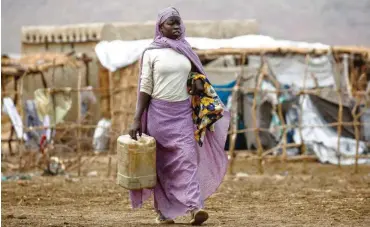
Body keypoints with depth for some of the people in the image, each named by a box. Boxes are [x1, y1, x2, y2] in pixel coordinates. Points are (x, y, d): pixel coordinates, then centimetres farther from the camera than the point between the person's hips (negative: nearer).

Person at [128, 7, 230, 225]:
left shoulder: (186, 50, 8)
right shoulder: (151, 53, -3)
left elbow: (196, 70, 25)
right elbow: (145, 88, -4)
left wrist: (199, 81, 2)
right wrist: (137, 120, -9)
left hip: (183, 112, 2)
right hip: (159, 112, -2)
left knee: (187, 158, -12)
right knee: (162, 163, 4)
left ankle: (195, 207, -23)